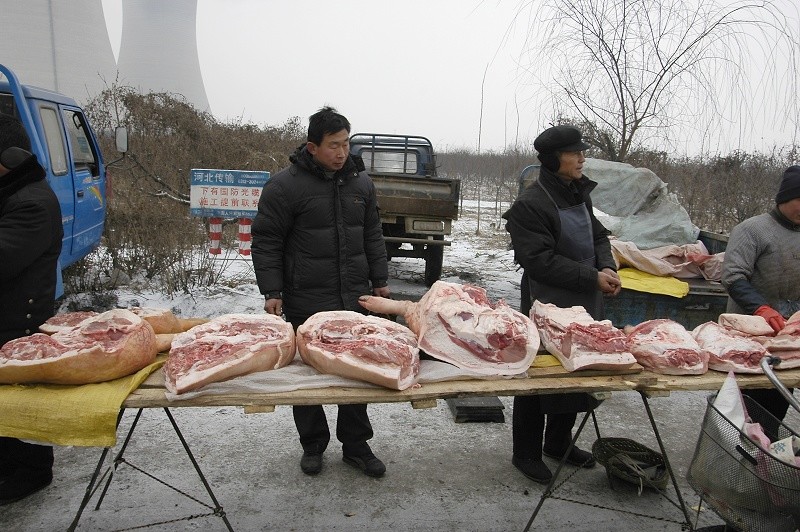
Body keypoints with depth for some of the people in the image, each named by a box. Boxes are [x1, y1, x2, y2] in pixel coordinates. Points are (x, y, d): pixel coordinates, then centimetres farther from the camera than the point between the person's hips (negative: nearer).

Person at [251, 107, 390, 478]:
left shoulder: (360, 181, 9)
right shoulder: (285, 184, -8)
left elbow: (372, 235, 16)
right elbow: (266, 241, -5)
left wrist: (379, 280, 13)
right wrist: (272, 291, -9)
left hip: (354, 297, 4)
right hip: (306, 301, -4)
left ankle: (356, 446, 26)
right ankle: (313, 445, 29)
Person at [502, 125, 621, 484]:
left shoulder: (580, 195, 9)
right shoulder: (530, 204, -18)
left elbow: (598, 237, 16)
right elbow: (541, 260, -23)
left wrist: (608, 268, -4)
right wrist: (592, 278, -20)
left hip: (584, 306, 9)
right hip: (547, 306, -8)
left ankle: (559, 443, 38)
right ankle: (526, 453, 22)